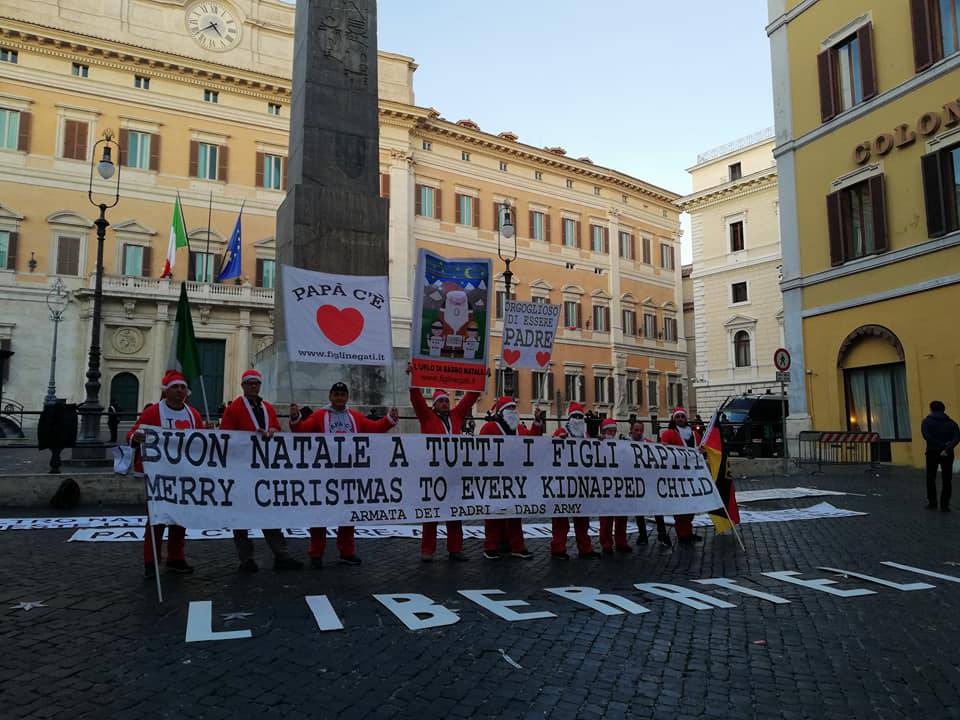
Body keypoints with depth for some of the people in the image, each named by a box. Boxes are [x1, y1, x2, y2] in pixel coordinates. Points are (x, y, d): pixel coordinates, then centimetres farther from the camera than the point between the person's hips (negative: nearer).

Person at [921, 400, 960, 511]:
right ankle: (944, 505, 5)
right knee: (947, 480, 8)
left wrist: (942, 446, -13)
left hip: (932, 452, -2)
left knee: (931, 478, 11)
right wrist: (947, 448, -18)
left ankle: (932, 502, 12)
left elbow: (927, 436, -14)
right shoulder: (951, 422, 8)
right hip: (948, 454, 2)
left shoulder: (927, 421, 2)